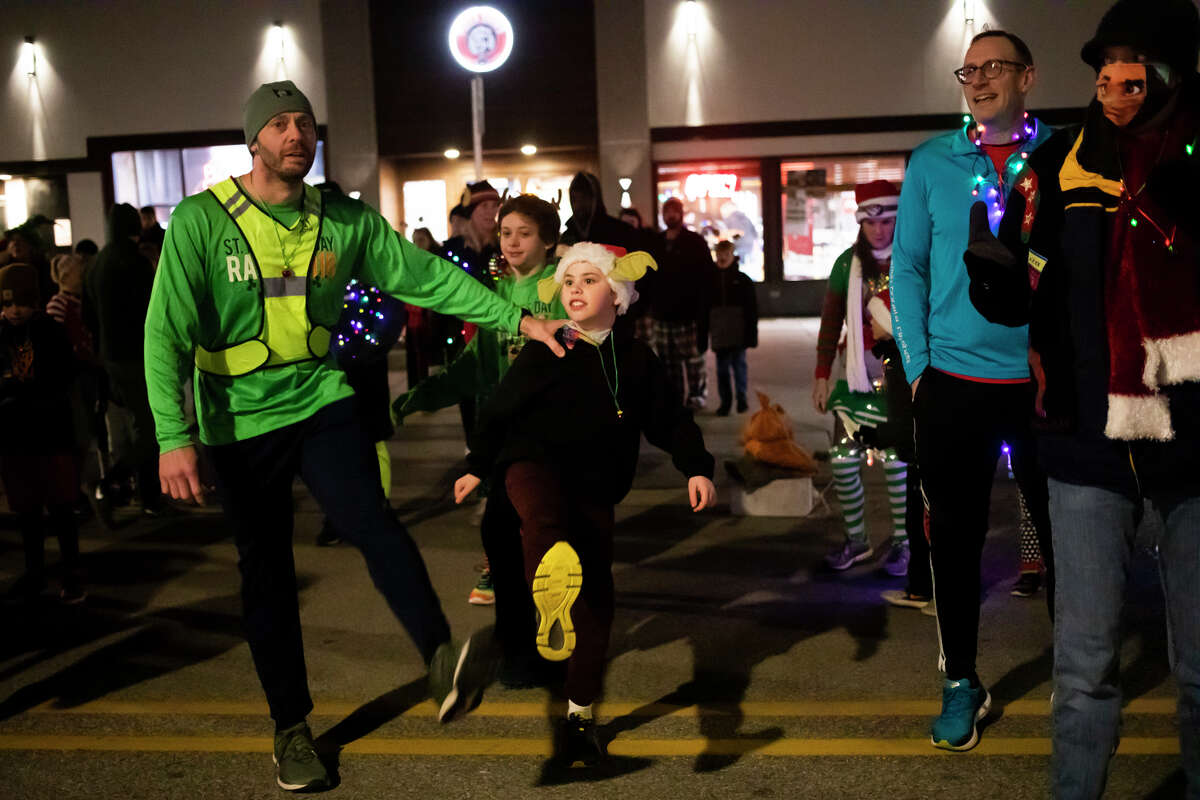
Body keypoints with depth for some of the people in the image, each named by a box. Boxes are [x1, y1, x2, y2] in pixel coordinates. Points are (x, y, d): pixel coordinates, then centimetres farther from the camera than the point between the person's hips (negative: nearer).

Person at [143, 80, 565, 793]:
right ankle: (292, 728, 21)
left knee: (372, 523, -23)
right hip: (240, 421, -1)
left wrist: (518, 319, -7)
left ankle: (445, 662, -34)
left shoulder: (345, 221, -1)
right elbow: (168, 332, -14)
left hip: (322, 402, 1)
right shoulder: (200, 221, -11)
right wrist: (175, 438, -22)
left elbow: (425, 275, -1)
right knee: (267, 574, 7)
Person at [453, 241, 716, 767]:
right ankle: (553, 597, -69)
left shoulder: (636, 359, 7)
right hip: (534, 465, -2)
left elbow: (669, 421, 9)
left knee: (597, 600, 2)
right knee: (544, 519, -39)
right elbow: (501, 409, 9)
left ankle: (580, 714, 16)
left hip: (595, 491, 3)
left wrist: (696, 467, -4)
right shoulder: (544, 352, 0)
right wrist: (477, 468, 13)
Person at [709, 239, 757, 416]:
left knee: (739, 364, 4)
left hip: (738, 332, -2)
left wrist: (751, 332, -5)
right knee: (722, 367, 6)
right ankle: (725, 400, 15)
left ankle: (741, 398, 18)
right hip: (719, 333, 2)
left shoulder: (742, 280, 0)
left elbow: (752, 309, 0)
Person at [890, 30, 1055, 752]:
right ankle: (962, 684, 23)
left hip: (1046, 381, 0)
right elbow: (907, 267, 5)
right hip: (954, 382, 1)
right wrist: (918, 364, -2)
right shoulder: (931, 163, 5)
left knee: (1063, 531, 9)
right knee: (956, 537, 8)